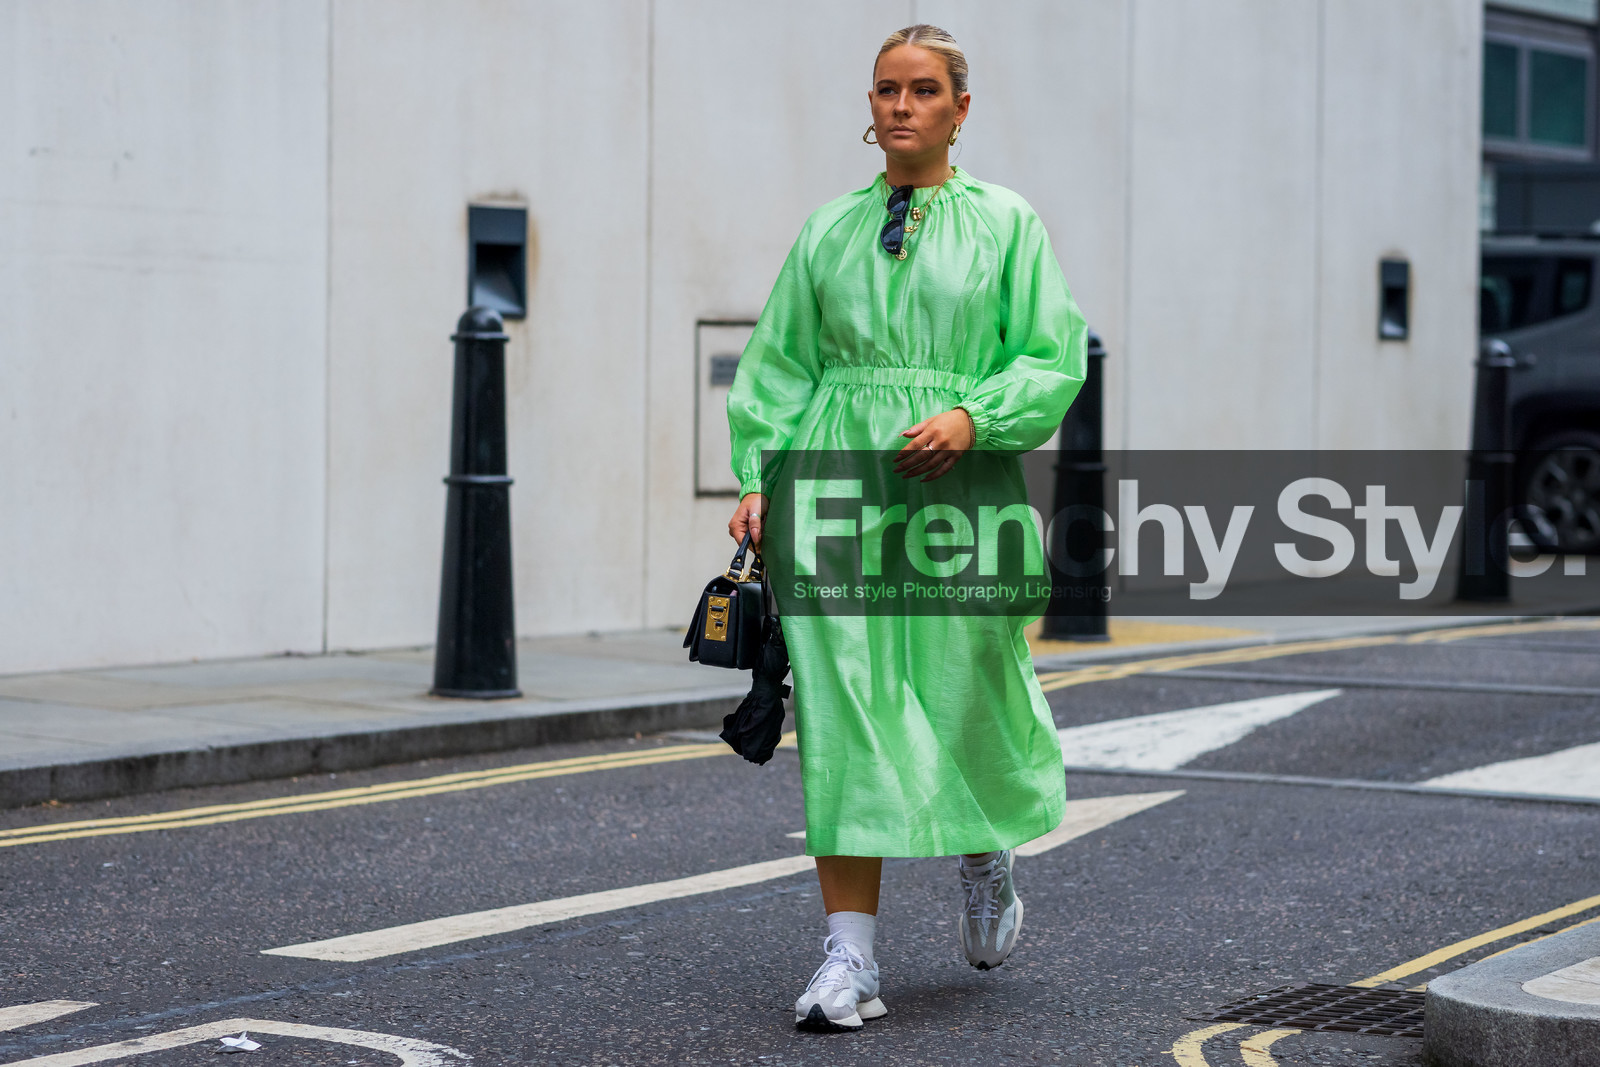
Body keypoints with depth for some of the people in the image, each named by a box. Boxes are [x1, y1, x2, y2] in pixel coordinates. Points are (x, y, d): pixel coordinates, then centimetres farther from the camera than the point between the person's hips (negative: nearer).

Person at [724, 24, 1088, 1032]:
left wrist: (972, 418, -15)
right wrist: (761, 480, 1)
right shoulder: (828, 232, 11)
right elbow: (779, 368, 12)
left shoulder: (1006, 223, 5)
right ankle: (851, 956, -5)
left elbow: (1054, 358, 0)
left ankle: (988, 856, 39)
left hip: (957, 488, -1)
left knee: (964, 696, 4)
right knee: (842, 705, -6)